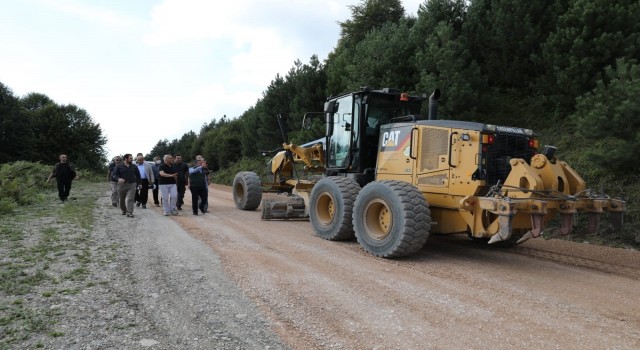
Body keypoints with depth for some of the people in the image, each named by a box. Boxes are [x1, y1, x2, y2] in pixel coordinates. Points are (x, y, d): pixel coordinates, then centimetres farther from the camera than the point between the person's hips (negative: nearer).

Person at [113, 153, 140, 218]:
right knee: (122, 199, 11)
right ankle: (124, 210, 32)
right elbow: (115, 174, 0)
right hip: (122, 184, 0)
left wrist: (137, 183, 12)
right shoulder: (119, 166, 2)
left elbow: (138, 175, 17)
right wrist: (119, 178, -20)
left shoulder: (134, 167, 9)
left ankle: (129, 213, -14)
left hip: (132, 185, 0)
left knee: (130, 199, -11)